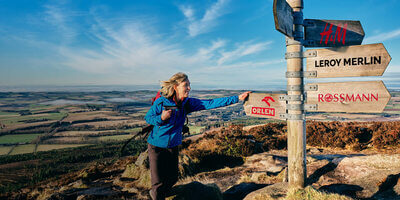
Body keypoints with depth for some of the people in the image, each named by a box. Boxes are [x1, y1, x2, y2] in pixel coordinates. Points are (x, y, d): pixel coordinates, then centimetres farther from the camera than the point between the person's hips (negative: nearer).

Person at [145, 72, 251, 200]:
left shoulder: (188, 103, -8)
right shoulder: (161, 102, -19)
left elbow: (210, 103, -14)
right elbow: (147, 118, -6)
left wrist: (237, 98, -19)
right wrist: (161, 118, -29)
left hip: (173, 146, 5)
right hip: (157, 146, -4)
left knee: (172, 178, 14)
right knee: (158, 182, -2)